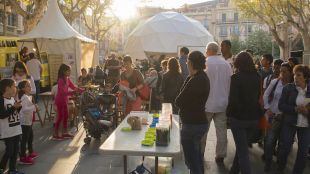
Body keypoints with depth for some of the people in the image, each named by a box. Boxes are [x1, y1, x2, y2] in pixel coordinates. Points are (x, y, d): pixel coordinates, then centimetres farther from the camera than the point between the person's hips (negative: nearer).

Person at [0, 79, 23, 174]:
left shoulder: (13, 98, 8)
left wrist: (18, 106, -1)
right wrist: (14, 107, -22)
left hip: (16, 129, 8)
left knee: (15, 150, 12)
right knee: (9, 151, -3)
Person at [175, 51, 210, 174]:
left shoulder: (195, 81, -23)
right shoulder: (203, 77, 8)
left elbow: (178, 101, -19)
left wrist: (178, 100, 0)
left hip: (192, 124, -10)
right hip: (200, 122, 10)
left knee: (192, 161, 2)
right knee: (196, 156, 27)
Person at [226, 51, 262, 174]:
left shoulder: (236, 77, -15)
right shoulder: (257, 77, 4)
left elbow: (233, 99, -18)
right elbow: (258, 96, 12)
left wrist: (229, 113, -4)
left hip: (239, 117, -6)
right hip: (253, 117, 6)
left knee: (242, 150, 3)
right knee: (242, 146, 21)